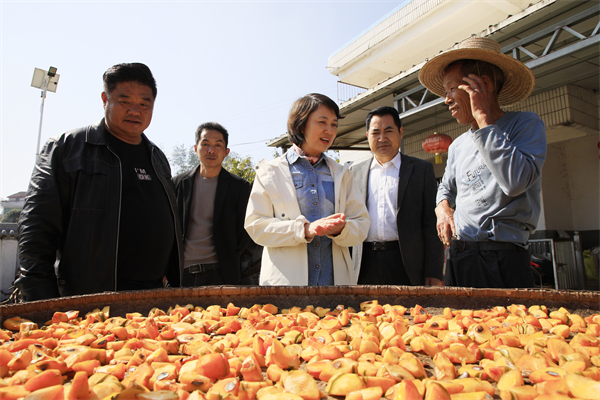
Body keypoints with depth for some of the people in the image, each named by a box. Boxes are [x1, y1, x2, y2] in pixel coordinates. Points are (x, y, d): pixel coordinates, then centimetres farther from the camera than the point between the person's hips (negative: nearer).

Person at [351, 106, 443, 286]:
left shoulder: (422, 169, 5)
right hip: (364, 267, 2)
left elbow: (432, 224, 1)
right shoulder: (356, 171, 12)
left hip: (406, 264, -1)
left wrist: (434, 273, -5)